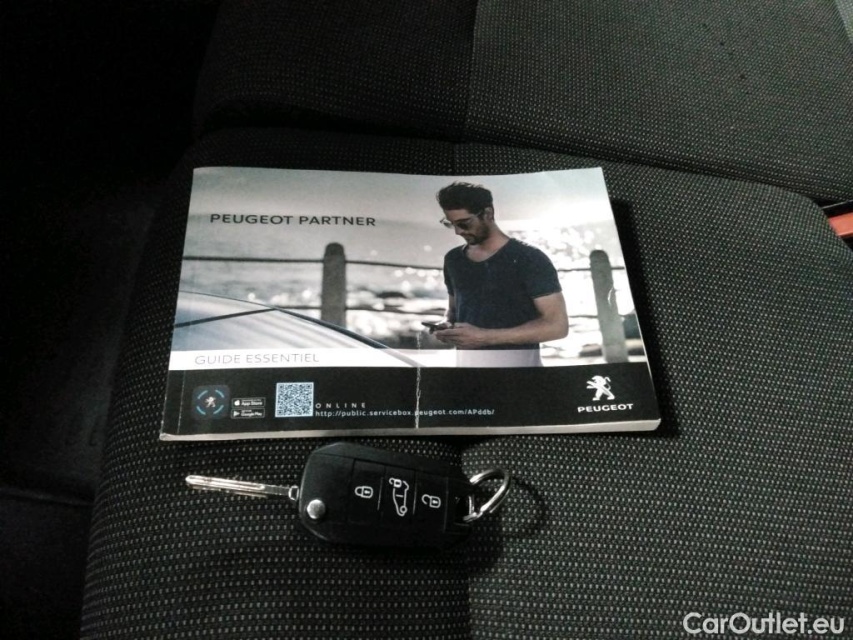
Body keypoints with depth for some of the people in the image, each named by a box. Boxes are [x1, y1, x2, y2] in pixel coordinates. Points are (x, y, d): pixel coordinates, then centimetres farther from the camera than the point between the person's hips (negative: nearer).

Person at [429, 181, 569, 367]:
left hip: (516, 364, -5)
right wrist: (447, 325, -2)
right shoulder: (453, 260, 7)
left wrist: (486, 337, -19)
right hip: (466, 363, 5)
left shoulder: (529, 259, -10)